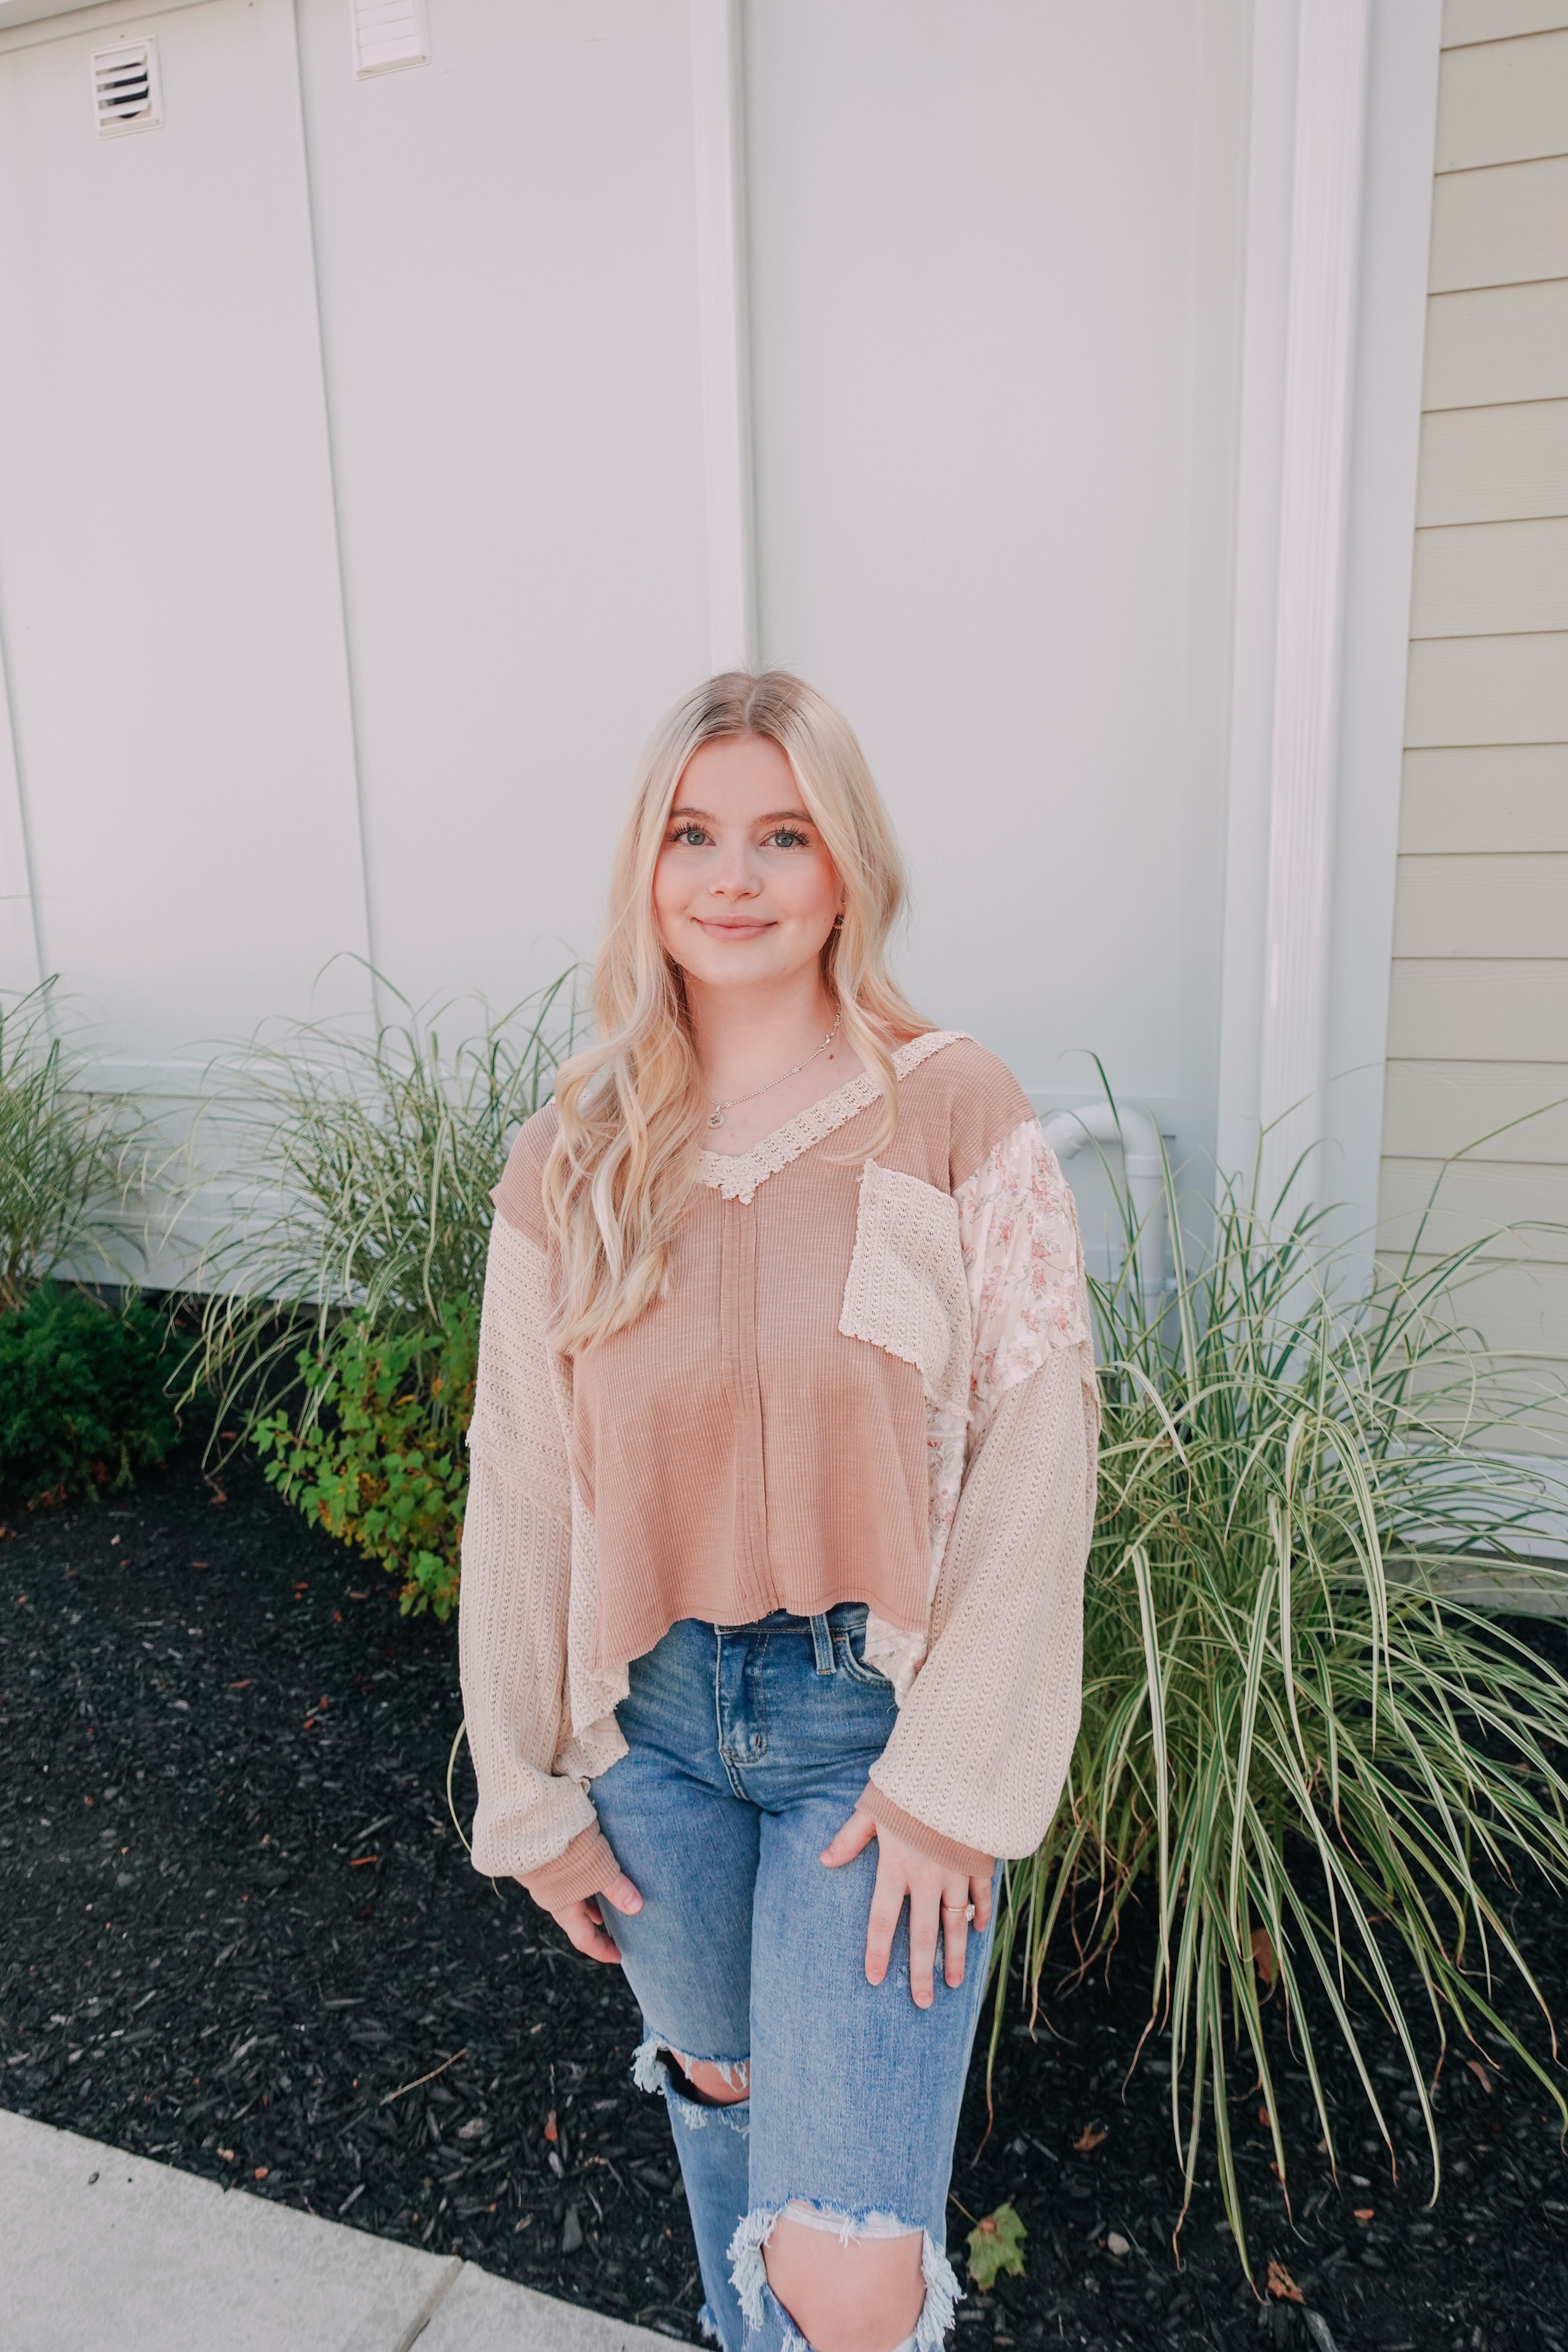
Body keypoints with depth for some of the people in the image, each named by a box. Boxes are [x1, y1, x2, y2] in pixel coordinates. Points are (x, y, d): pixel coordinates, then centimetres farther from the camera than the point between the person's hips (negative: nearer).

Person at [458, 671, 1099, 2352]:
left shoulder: (954, 1111, -10)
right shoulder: (572, 1155, -2)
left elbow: (1038, 1444, -10)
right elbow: (517, 1485, 2)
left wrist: (953, 1775, -12)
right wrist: (528, 1791, 5)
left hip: (877, 1710, -3)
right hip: (655, 1710, 3)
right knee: (719, 2084, 25)